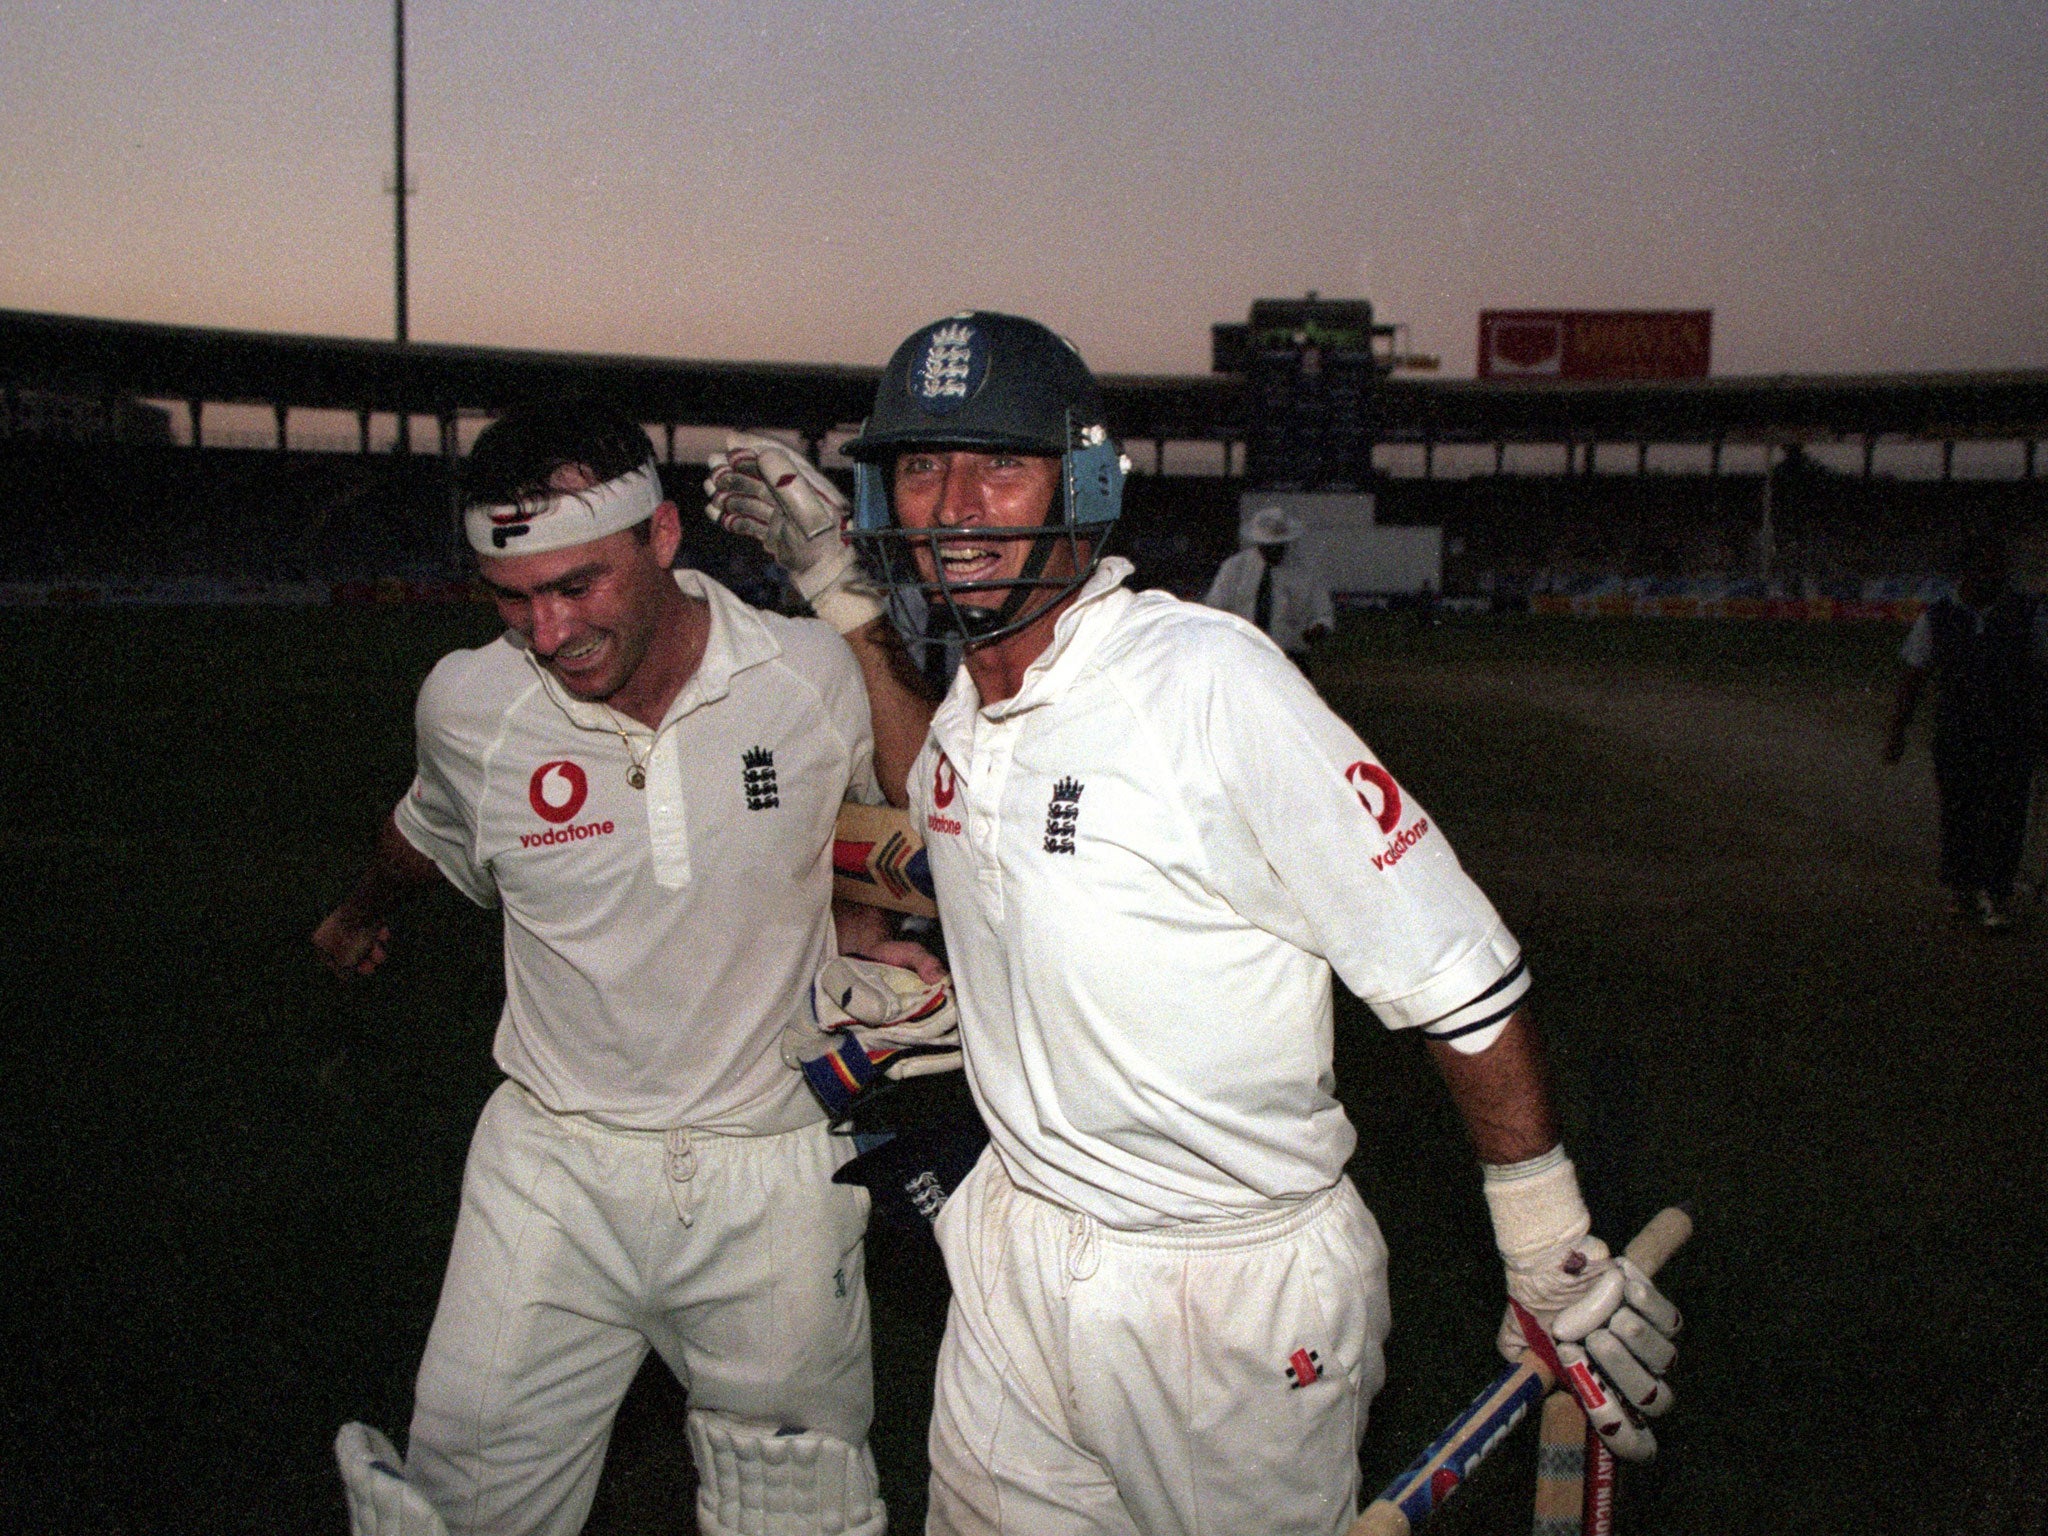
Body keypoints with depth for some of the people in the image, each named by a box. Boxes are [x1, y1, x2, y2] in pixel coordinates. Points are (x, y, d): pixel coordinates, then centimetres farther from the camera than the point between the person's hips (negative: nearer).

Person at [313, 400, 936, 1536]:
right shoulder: (468, 704, -8)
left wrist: (853, 921, -7)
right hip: (556, 1162, 1)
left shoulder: (815, 675, -11)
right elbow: (431, 832, 17)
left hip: (775, 1169, 0)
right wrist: (364, 914, 35)